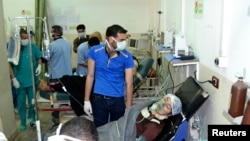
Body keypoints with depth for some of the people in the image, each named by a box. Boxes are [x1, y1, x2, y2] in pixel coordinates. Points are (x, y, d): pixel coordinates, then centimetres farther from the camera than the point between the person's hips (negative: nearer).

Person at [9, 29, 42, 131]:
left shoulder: (32, 46, -6)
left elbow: (39, 58, 7)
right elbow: (9, 65, -4)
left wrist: (39, 66, -13)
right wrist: (13, 79, -9)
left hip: (32, 80, 1)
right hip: (19, 81, -1)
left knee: (32, 101, 13)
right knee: (21, 102, 11)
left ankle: (32, 118, 34)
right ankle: (22, 122, 24)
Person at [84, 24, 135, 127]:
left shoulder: (127, 57, -9)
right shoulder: (95, 51, -7)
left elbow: (129, 83, -8)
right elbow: (90, 76, 1)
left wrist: (128, 108, -9)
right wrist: (86, 100, 0)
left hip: (118, 100, 0)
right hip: (99, 98, 0)